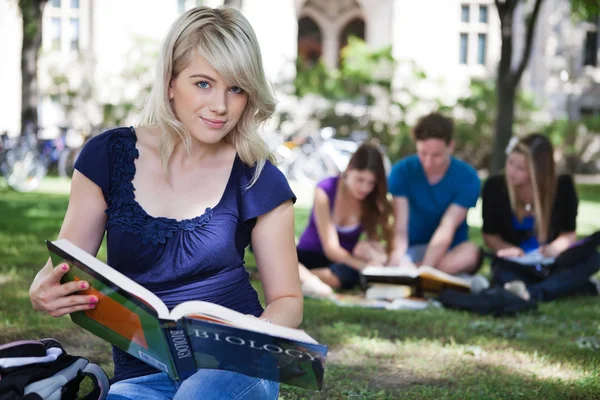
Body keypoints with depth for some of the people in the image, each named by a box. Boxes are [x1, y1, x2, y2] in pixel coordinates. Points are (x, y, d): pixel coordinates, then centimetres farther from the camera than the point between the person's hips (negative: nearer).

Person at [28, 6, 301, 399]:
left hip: (236, 368, -1)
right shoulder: (109, 156, 3)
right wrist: (43, 293, -18)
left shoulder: (259, 182, 1)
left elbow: (287, 299, 6)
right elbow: (62, 269, 7)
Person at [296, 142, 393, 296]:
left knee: (349, 273, -37)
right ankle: (308, 278, -55)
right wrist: (364, 265, -39)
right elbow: (331, 248, -20)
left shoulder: (375, 201, -5)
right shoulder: (325, 190, -14)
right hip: (308, 256, -2)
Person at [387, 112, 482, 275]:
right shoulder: (401, 171, -8)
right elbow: (400, 226, -17)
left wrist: (425, 267, -38)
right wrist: (399, 255, -39)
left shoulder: (467, 177, -12)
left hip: (448, 252, -1)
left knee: (471, 252, -36)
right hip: (410, 249, 2)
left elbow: (447, 228, -23)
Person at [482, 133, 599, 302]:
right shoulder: (494, 187, -9)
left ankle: (532, 293, -48)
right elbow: (490, 236, 2)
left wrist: (555, 248, -24)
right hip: (516, 265, -1)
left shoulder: (563, 186, -9)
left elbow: (568, 234, -1)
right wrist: (508, 249, -20)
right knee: (503, 272, -36)